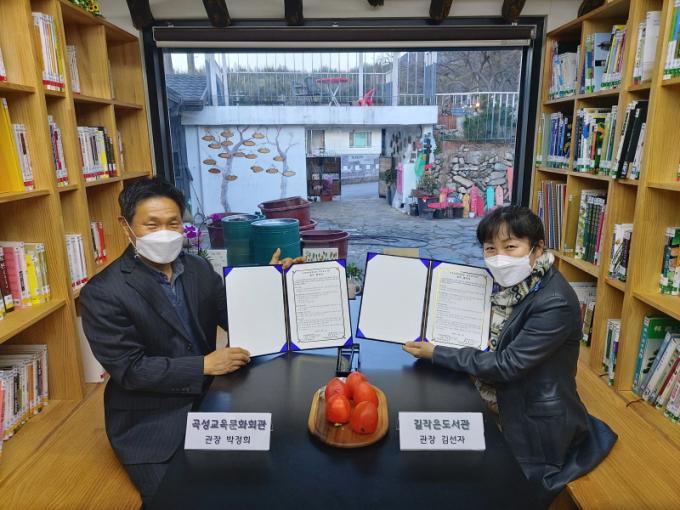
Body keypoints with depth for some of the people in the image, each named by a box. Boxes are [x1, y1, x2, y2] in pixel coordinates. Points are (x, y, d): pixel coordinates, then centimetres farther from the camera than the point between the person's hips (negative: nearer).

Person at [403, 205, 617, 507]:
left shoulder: (555, 302, -28)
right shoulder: (511, 284, -4)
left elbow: (507, 364, -27)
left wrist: (436, 354, -22)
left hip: (538, 428, -7)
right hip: (506, 412, 7)